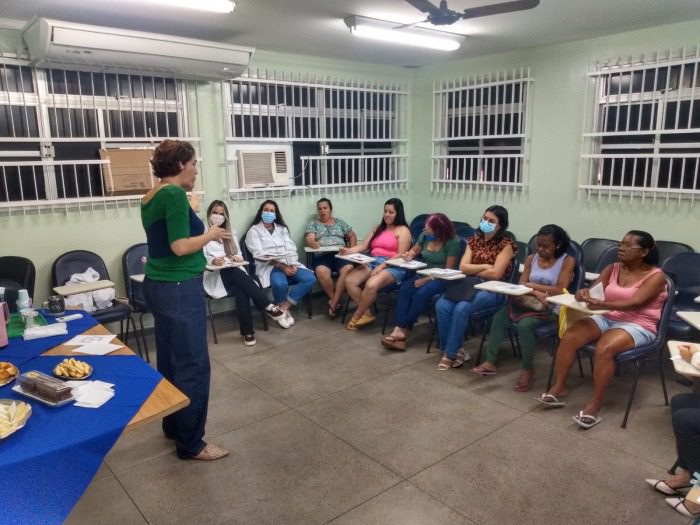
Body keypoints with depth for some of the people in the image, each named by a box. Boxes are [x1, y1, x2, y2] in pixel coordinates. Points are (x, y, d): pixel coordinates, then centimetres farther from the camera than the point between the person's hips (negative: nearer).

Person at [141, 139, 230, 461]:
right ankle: (190, 444, 10)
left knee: (171, 361, 18)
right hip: (179, 289, -10)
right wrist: (211, 234, -7)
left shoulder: (151, 197, 11)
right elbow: (180, 247, -22)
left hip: (160, 285, 10)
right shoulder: (174, 193, -16)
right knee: (193, 366, -1)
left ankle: (173, 425, 33)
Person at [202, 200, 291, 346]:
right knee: (235, 272, -37)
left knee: (241, 289, -33)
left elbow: (239, 255, 18)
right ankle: (268, 307, -38)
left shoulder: (230, 233, 21)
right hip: (214, 275, -4)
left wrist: (237, 258, -7)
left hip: (234, 272, 4)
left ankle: (247, 331, -31)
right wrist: (213, 261, -25)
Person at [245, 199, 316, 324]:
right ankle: (284, 309, -6)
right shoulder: (254, 230, 6)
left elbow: (291, 248, 10)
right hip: (268, 266, -5)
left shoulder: (282, 229, 22)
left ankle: (284, 307, -13)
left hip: (288, 264, 5)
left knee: (310, 278, -22)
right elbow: (259, 255, -7)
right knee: (280, 283, -38)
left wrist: (292, 265, -12)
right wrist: (281, 266, -17)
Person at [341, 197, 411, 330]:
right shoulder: (378, 228, 23)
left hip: (393, 267, -7)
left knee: (371, 285, -35)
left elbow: (401, 256, -8)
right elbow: (363, 245, 13)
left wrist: (382, 266, -19)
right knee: (349, 280, -20)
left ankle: (356, 316, -12)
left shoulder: (403, 231, 2)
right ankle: (366, 314, -13)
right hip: (372, 263, 7)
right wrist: (349, 250, -7)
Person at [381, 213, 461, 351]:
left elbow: (448, 270, -16)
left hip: (442, 278, -5)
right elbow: (415, 250, 19)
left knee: (421, 294, -32)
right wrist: (409, 255, -5)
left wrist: (427, 279, -22)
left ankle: (403, 330, -22)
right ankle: (398, 330, -34)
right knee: (404, 289, -24)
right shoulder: (425, 235, 1)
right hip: (423, 273, 5)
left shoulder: (453, 242, -15)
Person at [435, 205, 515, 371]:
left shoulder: (505, 244, -4)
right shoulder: (474, 240, 12)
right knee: (441, 305, -23)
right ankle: (456, 349, -9)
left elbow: (495, 274, -13)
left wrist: (472, 271, -2)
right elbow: (463, 267, 3)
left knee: (461, 308, -31)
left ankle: (450, 353, -14)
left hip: (492, 291, -5)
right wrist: (485, 266, -8)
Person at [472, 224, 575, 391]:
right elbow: (521, 285, 2)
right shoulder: (531, 259, 9)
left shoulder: (567, 261, -5)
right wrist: (537, 293, -19)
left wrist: (532, 286, -11)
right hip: (529, 302, 6)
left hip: (551, 308, -5)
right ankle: (490, 362, -10)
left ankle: (528, 369, -11)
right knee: (499, 317, -17)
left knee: (524, 325, -31)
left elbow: (559, 290, -14)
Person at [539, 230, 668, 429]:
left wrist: (600, 304, -38)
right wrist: (584, 294, -25)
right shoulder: (612, 268, 10)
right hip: (605, 318, 5)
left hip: (637, 325, -5)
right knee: (569, 337, -20)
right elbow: (595, 290, 2)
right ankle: (559, 387, -11)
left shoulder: (656, 276, -7)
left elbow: (635, 303, -22)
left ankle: (595, 404, -23)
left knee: (604, 348, -34)